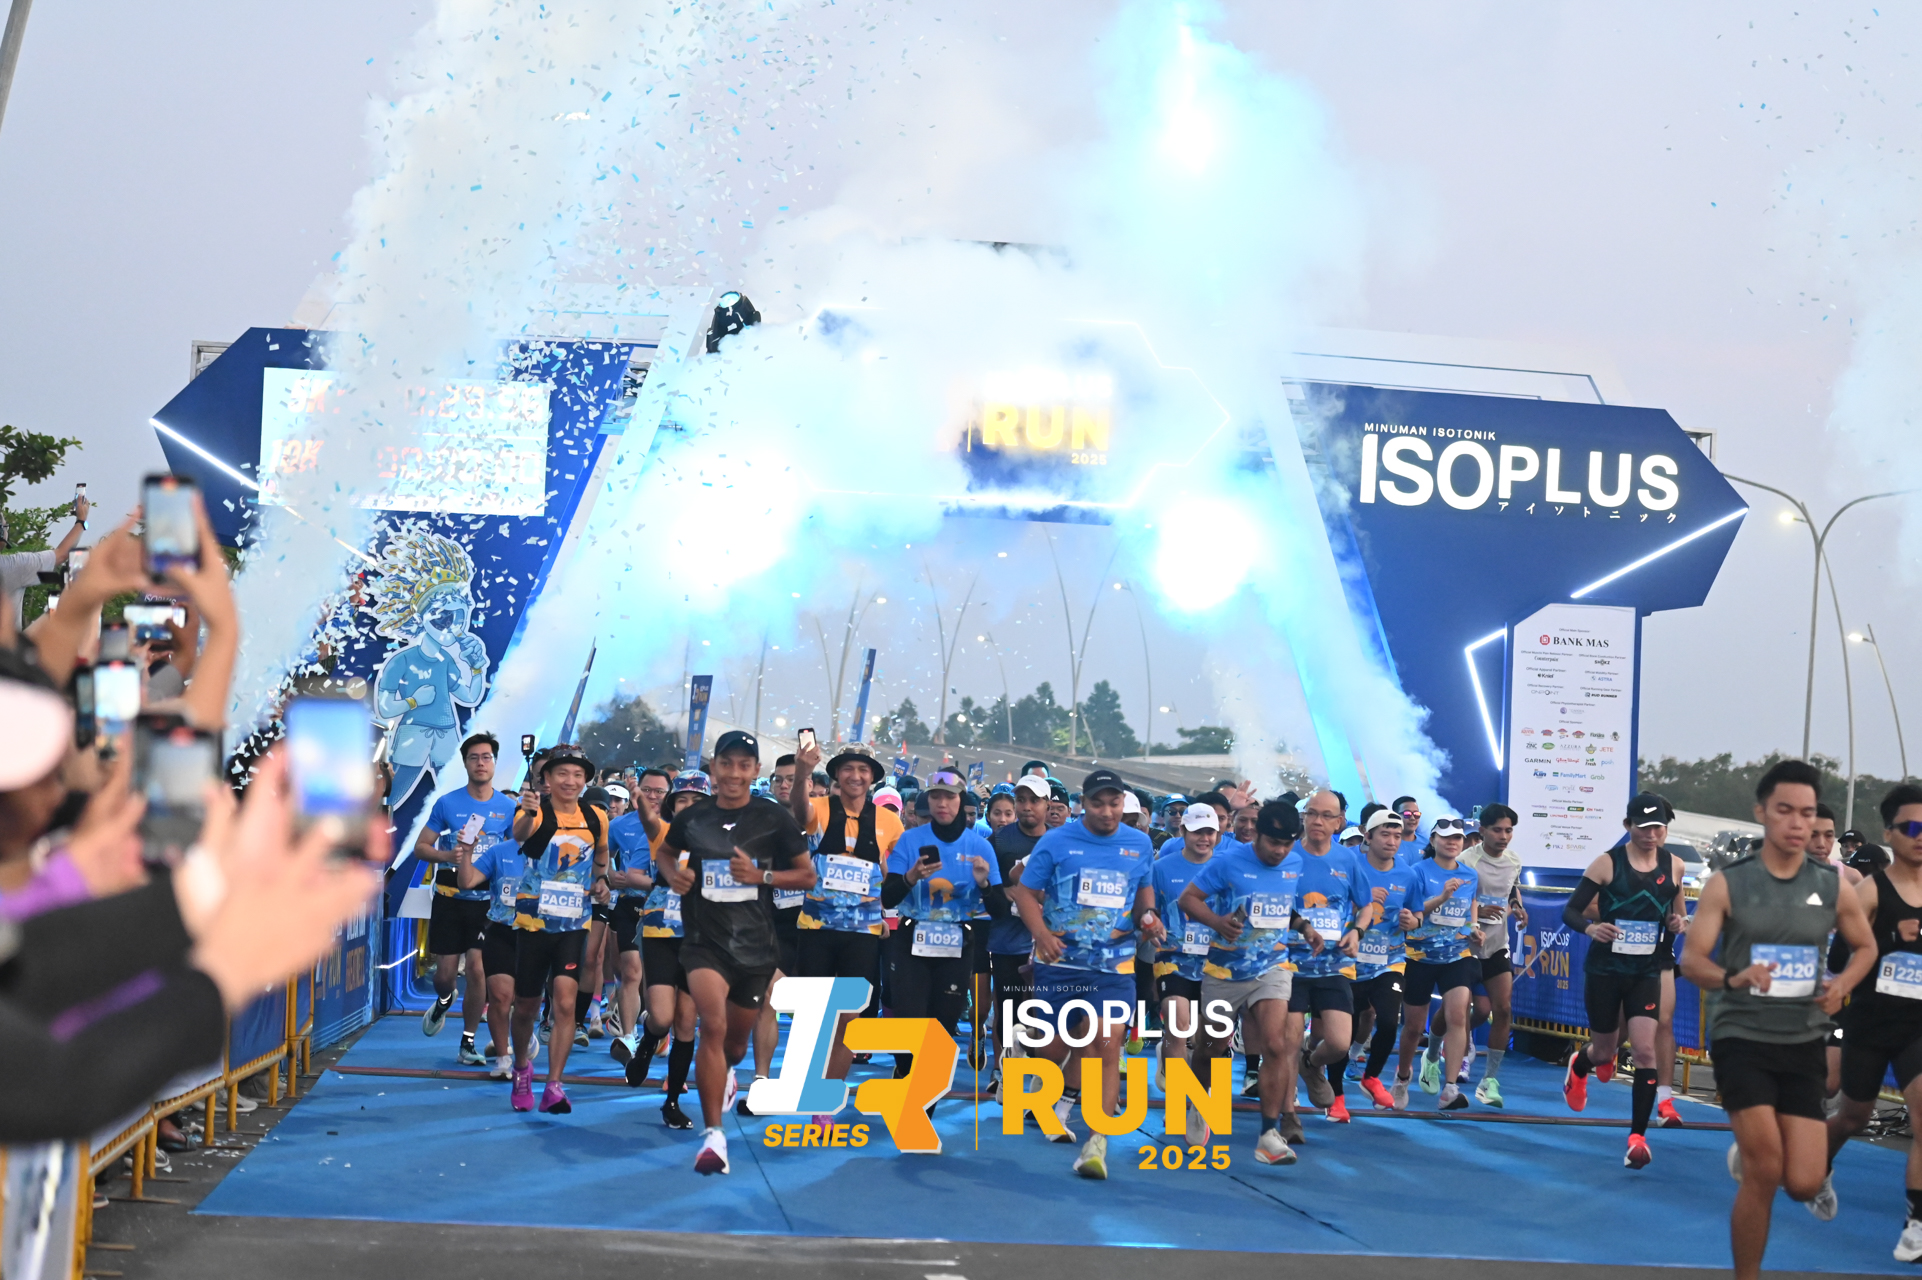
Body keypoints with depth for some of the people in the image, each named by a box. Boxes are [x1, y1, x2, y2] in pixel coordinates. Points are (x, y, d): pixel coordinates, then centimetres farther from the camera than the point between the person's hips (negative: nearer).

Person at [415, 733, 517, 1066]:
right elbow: (420, 847, 1)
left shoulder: (508, 808, 2)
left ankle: (468, 1043, 5)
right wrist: (448, 856, -17)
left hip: (487, 901, 0)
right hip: (449, 898, 0)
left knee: (477, 969, -8)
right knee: (445, 971, 4)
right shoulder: (446, 803, 0)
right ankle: (444, 1000, 42)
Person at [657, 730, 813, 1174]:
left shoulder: (773, 818, -4)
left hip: (755, 943, 1)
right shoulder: (692, 817, 0)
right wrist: (673, 873, -3)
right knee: (712, 1024, -24)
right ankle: (713, 1133, -19)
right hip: (704, 941, -1)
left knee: (737, 1037, 17)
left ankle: (725, 1074, 55)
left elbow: (807, 875, 1)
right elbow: (665, 851, 20)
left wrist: (761, 875, -14)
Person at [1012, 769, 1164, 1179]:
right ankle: (1053, 1100, 41)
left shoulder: (1140, 845, 4)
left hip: (1114, 964, 1)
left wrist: (1148, 914, -2)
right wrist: (1041, 934, -19)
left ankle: (1097, 1143, -12)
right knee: (1055, 1047, 9)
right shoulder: (1056, 841, -4)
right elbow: (1026, 892, -2)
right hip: (1059, 961, 0)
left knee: (1108, 1048, -13)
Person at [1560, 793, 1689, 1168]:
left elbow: (1678, 912, 17)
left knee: (1644, 1048, -13)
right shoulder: (1607, 863, -10)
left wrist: (1679, 923, -6)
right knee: (1605, 1050, 11)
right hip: (1604, 970, -2)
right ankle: (1578, 1065, 50)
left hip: (1646, 972, 2)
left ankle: (1638, 1137, -7)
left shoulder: (1673, 866, 0)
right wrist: (1590, 927, -30)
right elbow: (1570, 911, -9)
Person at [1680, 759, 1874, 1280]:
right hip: (1741, 1038, -3)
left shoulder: (1833, 887, 1)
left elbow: (1866, 946, 17)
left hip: (1803, 1043, 3)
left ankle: (1749, 1154, 34)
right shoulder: (1727, 884, -7)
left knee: (1804, 1183, -4)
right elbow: (1691, 961, -9)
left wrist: (1842, 984, -4)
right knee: (1764, 1172, -14)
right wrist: (1733, 977, -30)